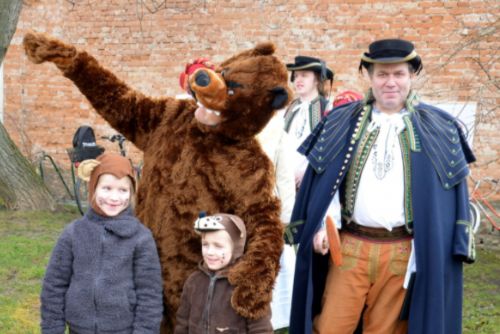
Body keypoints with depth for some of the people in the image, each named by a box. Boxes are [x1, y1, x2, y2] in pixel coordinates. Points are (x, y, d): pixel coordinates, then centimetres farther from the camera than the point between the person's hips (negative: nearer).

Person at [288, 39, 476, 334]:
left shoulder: (438, 129, 3)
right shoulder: (343, 122, 5)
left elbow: (451, 189, 3)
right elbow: (322, 181, 5)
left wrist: (453, 246, -3)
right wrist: (321, 226, -7)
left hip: (403, 251, 0)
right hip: (350, 245, 1)